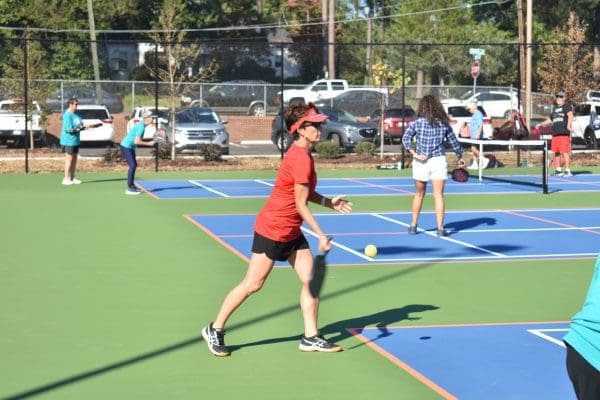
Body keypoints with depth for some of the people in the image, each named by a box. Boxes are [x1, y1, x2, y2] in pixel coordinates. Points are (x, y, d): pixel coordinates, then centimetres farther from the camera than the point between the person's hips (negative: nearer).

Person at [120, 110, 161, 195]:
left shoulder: (141, 125, 9)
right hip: (126, 147, -11)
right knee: (132, 166, -14)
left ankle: (132, 186, 24)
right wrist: (149, 143, -19)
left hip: (130, 147, 11)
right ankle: (129, 189, -14)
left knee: (134, 165, 15)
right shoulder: (141, 127, -22)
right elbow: (137, 141, -28)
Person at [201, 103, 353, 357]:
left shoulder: (302, 155, 7)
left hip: (292, 232, 10)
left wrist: (329, 202, 7)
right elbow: (300, 205, -21)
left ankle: (311, 338, 9)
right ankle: (215, 330, 12)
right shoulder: (301, 159, -22)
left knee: (310, 279, 4)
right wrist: (321, 236, -19)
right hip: (272, 229, -10)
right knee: (253, 284, -1)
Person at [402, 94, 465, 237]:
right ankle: (440, 228, -3)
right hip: (439, 160, 0)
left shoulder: (417, 123, -2)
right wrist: (460, 157, 23)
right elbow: (453, 141, 11)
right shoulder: (444, 123, 3)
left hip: (421, 161, 0)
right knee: (438, 195, 1)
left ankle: (413, 226, 22)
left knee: (419, 194, 15)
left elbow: (406, 138, -12)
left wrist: (415, 154, -14)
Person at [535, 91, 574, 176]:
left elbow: (570, 115, -19)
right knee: (556, 152, 10)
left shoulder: (567, 106, -1)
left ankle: (568, 171, -12)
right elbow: (550, 120, 35)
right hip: (555, 133, 8)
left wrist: (569, 126, -33)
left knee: (565, 152, -12)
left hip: (564, 133, -8)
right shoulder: (555, 108, 23)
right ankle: (558, 170, 20)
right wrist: (540, 124, 33)